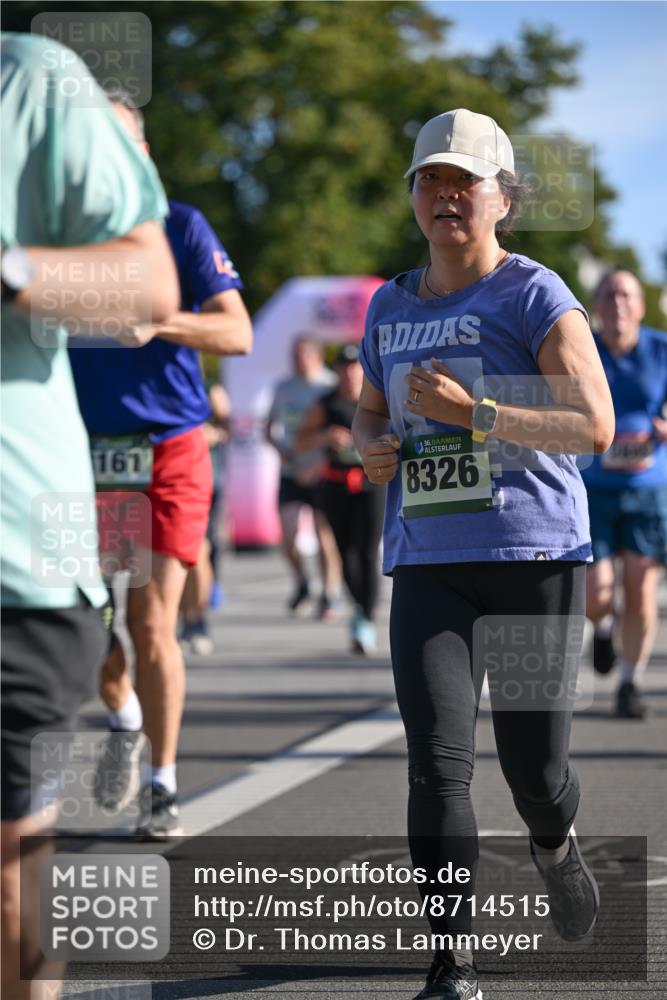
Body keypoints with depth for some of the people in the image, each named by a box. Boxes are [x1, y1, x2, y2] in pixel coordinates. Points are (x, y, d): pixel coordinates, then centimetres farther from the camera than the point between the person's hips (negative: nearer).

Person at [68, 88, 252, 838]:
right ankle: (124, 720, 30)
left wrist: (155, 321, -24)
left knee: (152, 625, -7)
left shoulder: (181, 228, 1)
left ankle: (162, 785, 6)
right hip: (80, 450, 2)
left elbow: (237, 333, -7)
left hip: (169, 450, -2)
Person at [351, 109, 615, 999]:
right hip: (428, 565, 4)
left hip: (535, 556, -3)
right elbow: (370, 413, 29)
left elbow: (595, 427, -12)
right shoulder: (391, 308, 13)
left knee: (534, 769, 1)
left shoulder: (535, 297, -3)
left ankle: (554, 844, 38)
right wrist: (373, 450, 5)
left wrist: (472, 411, -19)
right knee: (437, 765, -9)